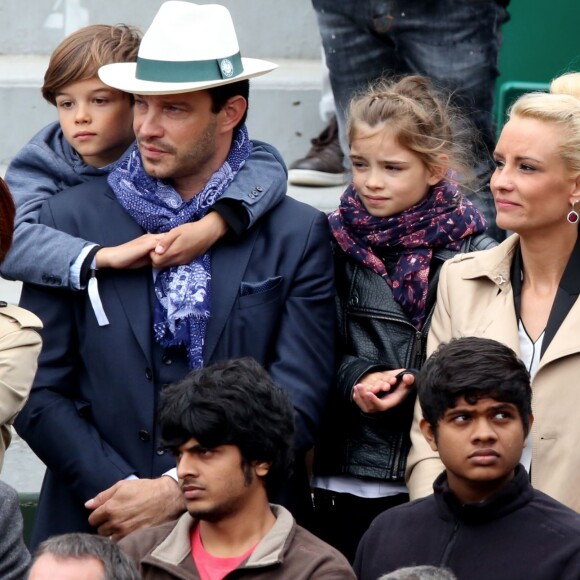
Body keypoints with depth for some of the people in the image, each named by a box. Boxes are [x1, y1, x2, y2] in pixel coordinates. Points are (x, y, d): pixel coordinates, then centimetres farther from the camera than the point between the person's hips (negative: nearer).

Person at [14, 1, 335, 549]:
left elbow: (299, 400, -6)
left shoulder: (297, 235, 0)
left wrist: (175, 492, -15)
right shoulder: (71, 218, 2)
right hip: (95, 525, 1)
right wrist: (122, 490, -13)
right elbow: (39, 390, -1)